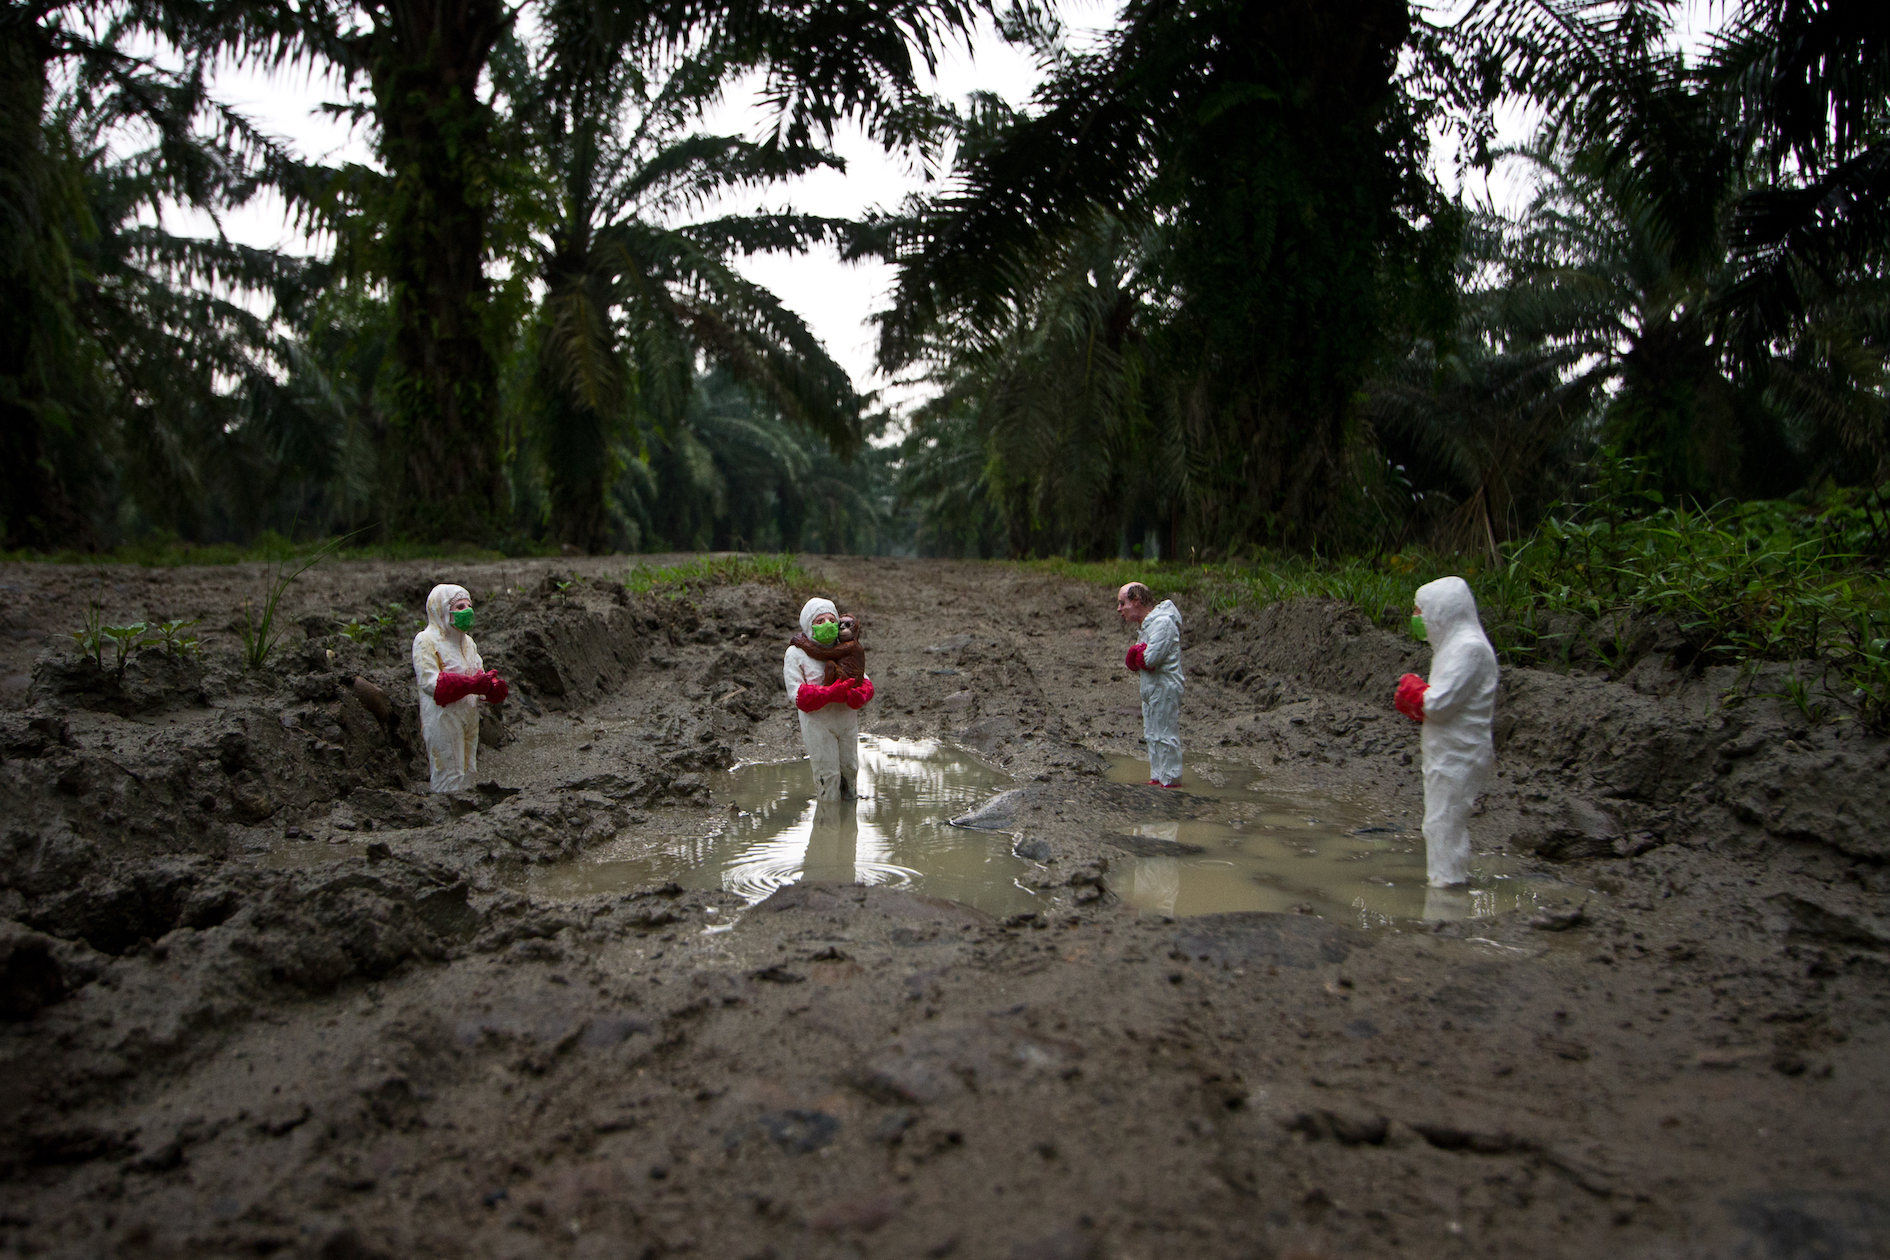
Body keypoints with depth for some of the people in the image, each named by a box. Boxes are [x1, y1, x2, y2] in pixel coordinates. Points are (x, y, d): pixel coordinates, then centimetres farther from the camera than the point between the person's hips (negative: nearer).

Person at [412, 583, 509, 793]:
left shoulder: (468, 641, 16)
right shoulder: (426, 640, -9)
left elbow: (479, 675, 11)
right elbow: (429, 681, -19)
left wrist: (494, 687, -14)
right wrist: (471, 684, -30)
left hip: (469, 717, 8)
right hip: (443, 718, -8)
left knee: (468, 771, 11)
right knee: (449, 775, -6)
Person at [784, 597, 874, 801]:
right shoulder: (796, 654, -7)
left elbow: (864, 680, 5)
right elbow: (796, 694, -15)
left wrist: (859, 694, -21)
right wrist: (830, 693, -29)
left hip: (847, 720, 5)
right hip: (817, 722, -5)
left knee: (850, 768, 13)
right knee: (828, 773, -1)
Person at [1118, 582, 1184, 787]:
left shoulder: (1163, 622, -17)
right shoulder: (1148, 623, 16)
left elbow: (1150, 659, -25)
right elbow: (1132, 662, 11)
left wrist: (1135, 652, -5)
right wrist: (1138, 653, -11)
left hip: (1165, 688, -10)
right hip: (1151, 688, 10)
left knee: (1165, 736, -5)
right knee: (1152, 736, 15)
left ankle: (1171, 781, 2)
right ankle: (1157, 778, 24)